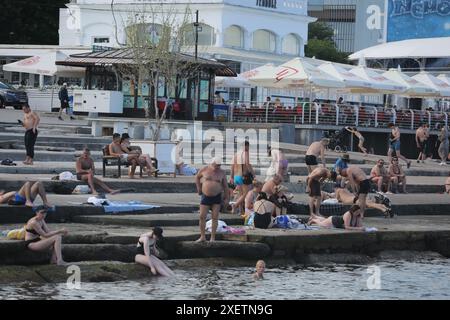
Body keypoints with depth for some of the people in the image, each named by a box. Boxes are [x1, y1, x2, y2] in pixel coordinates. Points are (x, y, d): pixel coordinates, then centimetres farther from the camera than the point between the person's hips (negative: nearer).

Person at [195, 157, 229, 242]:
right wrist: (199, 188, 12)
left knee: (215, 218, -2)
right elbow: (197, 177, 18)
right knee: (202, 216, -2)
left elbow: (225, 186, 6)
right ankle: (202, 237, 8)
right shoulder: (204, 170, -1)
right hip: (205, 197, 0)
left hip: (217, 197, 0)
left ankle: (213, 238, 3)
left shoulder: (222, 173, 1)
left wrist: (227, 198, 3)